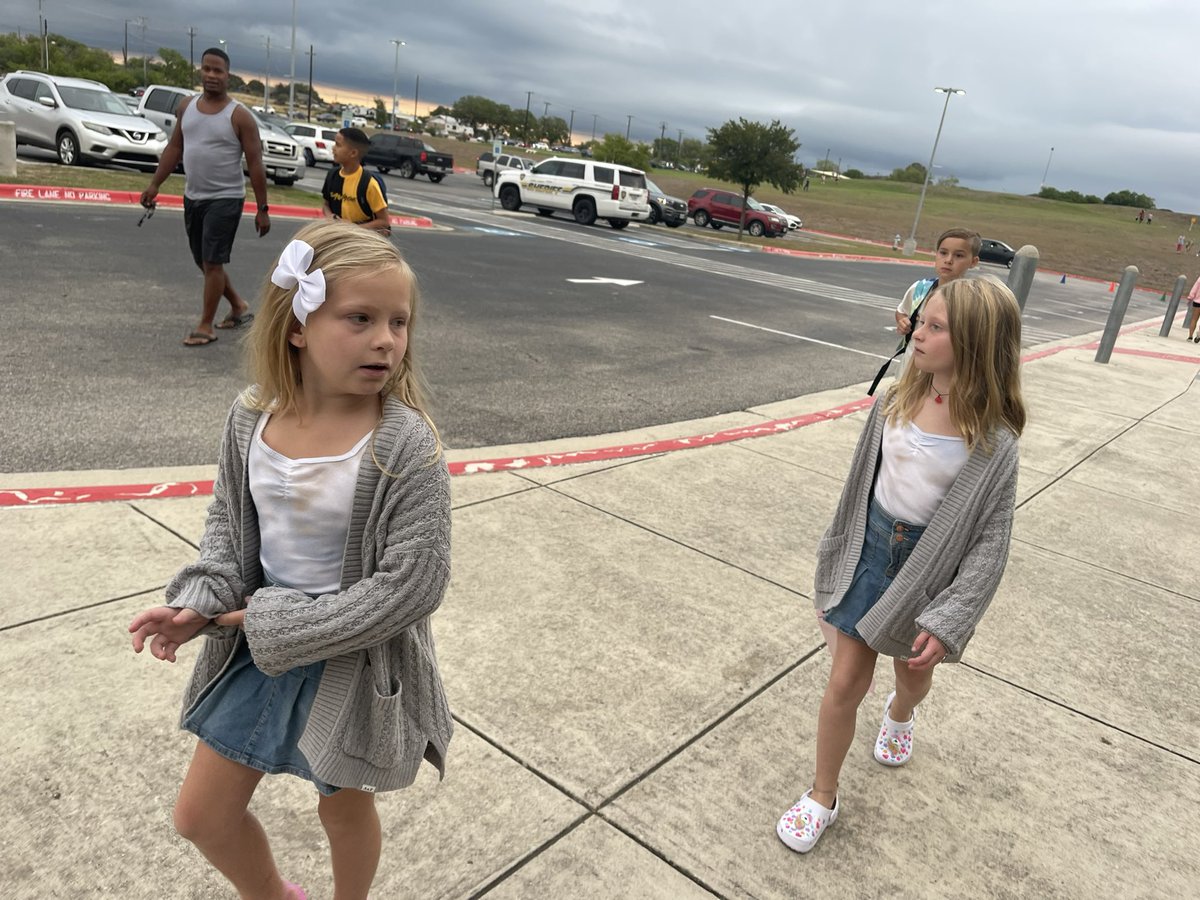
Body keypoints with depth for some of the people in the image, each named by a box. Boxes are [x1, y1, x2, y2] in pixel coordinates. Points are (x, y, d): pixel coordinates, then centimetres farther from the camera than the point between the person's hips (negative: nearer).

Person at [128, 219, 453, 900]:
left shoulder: (407, 446, -25)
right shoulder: (252, 418, -10)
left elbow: (414, 583, -24)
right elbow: (227, 522, 6)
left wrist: (281, 626, -20)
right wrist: (199, 604, -10)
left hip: (356, 660, -4)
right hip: (258, 644, 5)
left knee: (345, 807, 20)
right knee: (201, 816, 19)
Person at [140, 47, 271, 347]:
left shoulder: (239, 116, -10)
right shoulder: (187, 107, 7)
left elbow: (255, 164, -10)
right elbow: (174, 148, 14)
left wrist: (262, 209, -13)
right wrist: (155, 184, 8)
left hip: (225, 199, -7)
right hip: (192, 197, 7)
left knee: (212, 262, -7)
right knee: (204, 262, 14)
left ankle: (206, 327, 2)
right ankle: (239, 307, 32)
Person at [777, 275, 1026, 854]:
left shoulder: (993, 438, -20)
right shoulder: (898, 398, -8)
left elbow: (991, 540, -16)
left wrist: (945, 622, -19)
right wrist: (839, 549, 12)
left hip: (929, 565, -2)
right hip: (871, 547, 2)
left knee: (913, 672, 24)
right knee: (846, 681, 6)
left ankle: (899, 715, 62)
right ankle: (822, 797, 25)